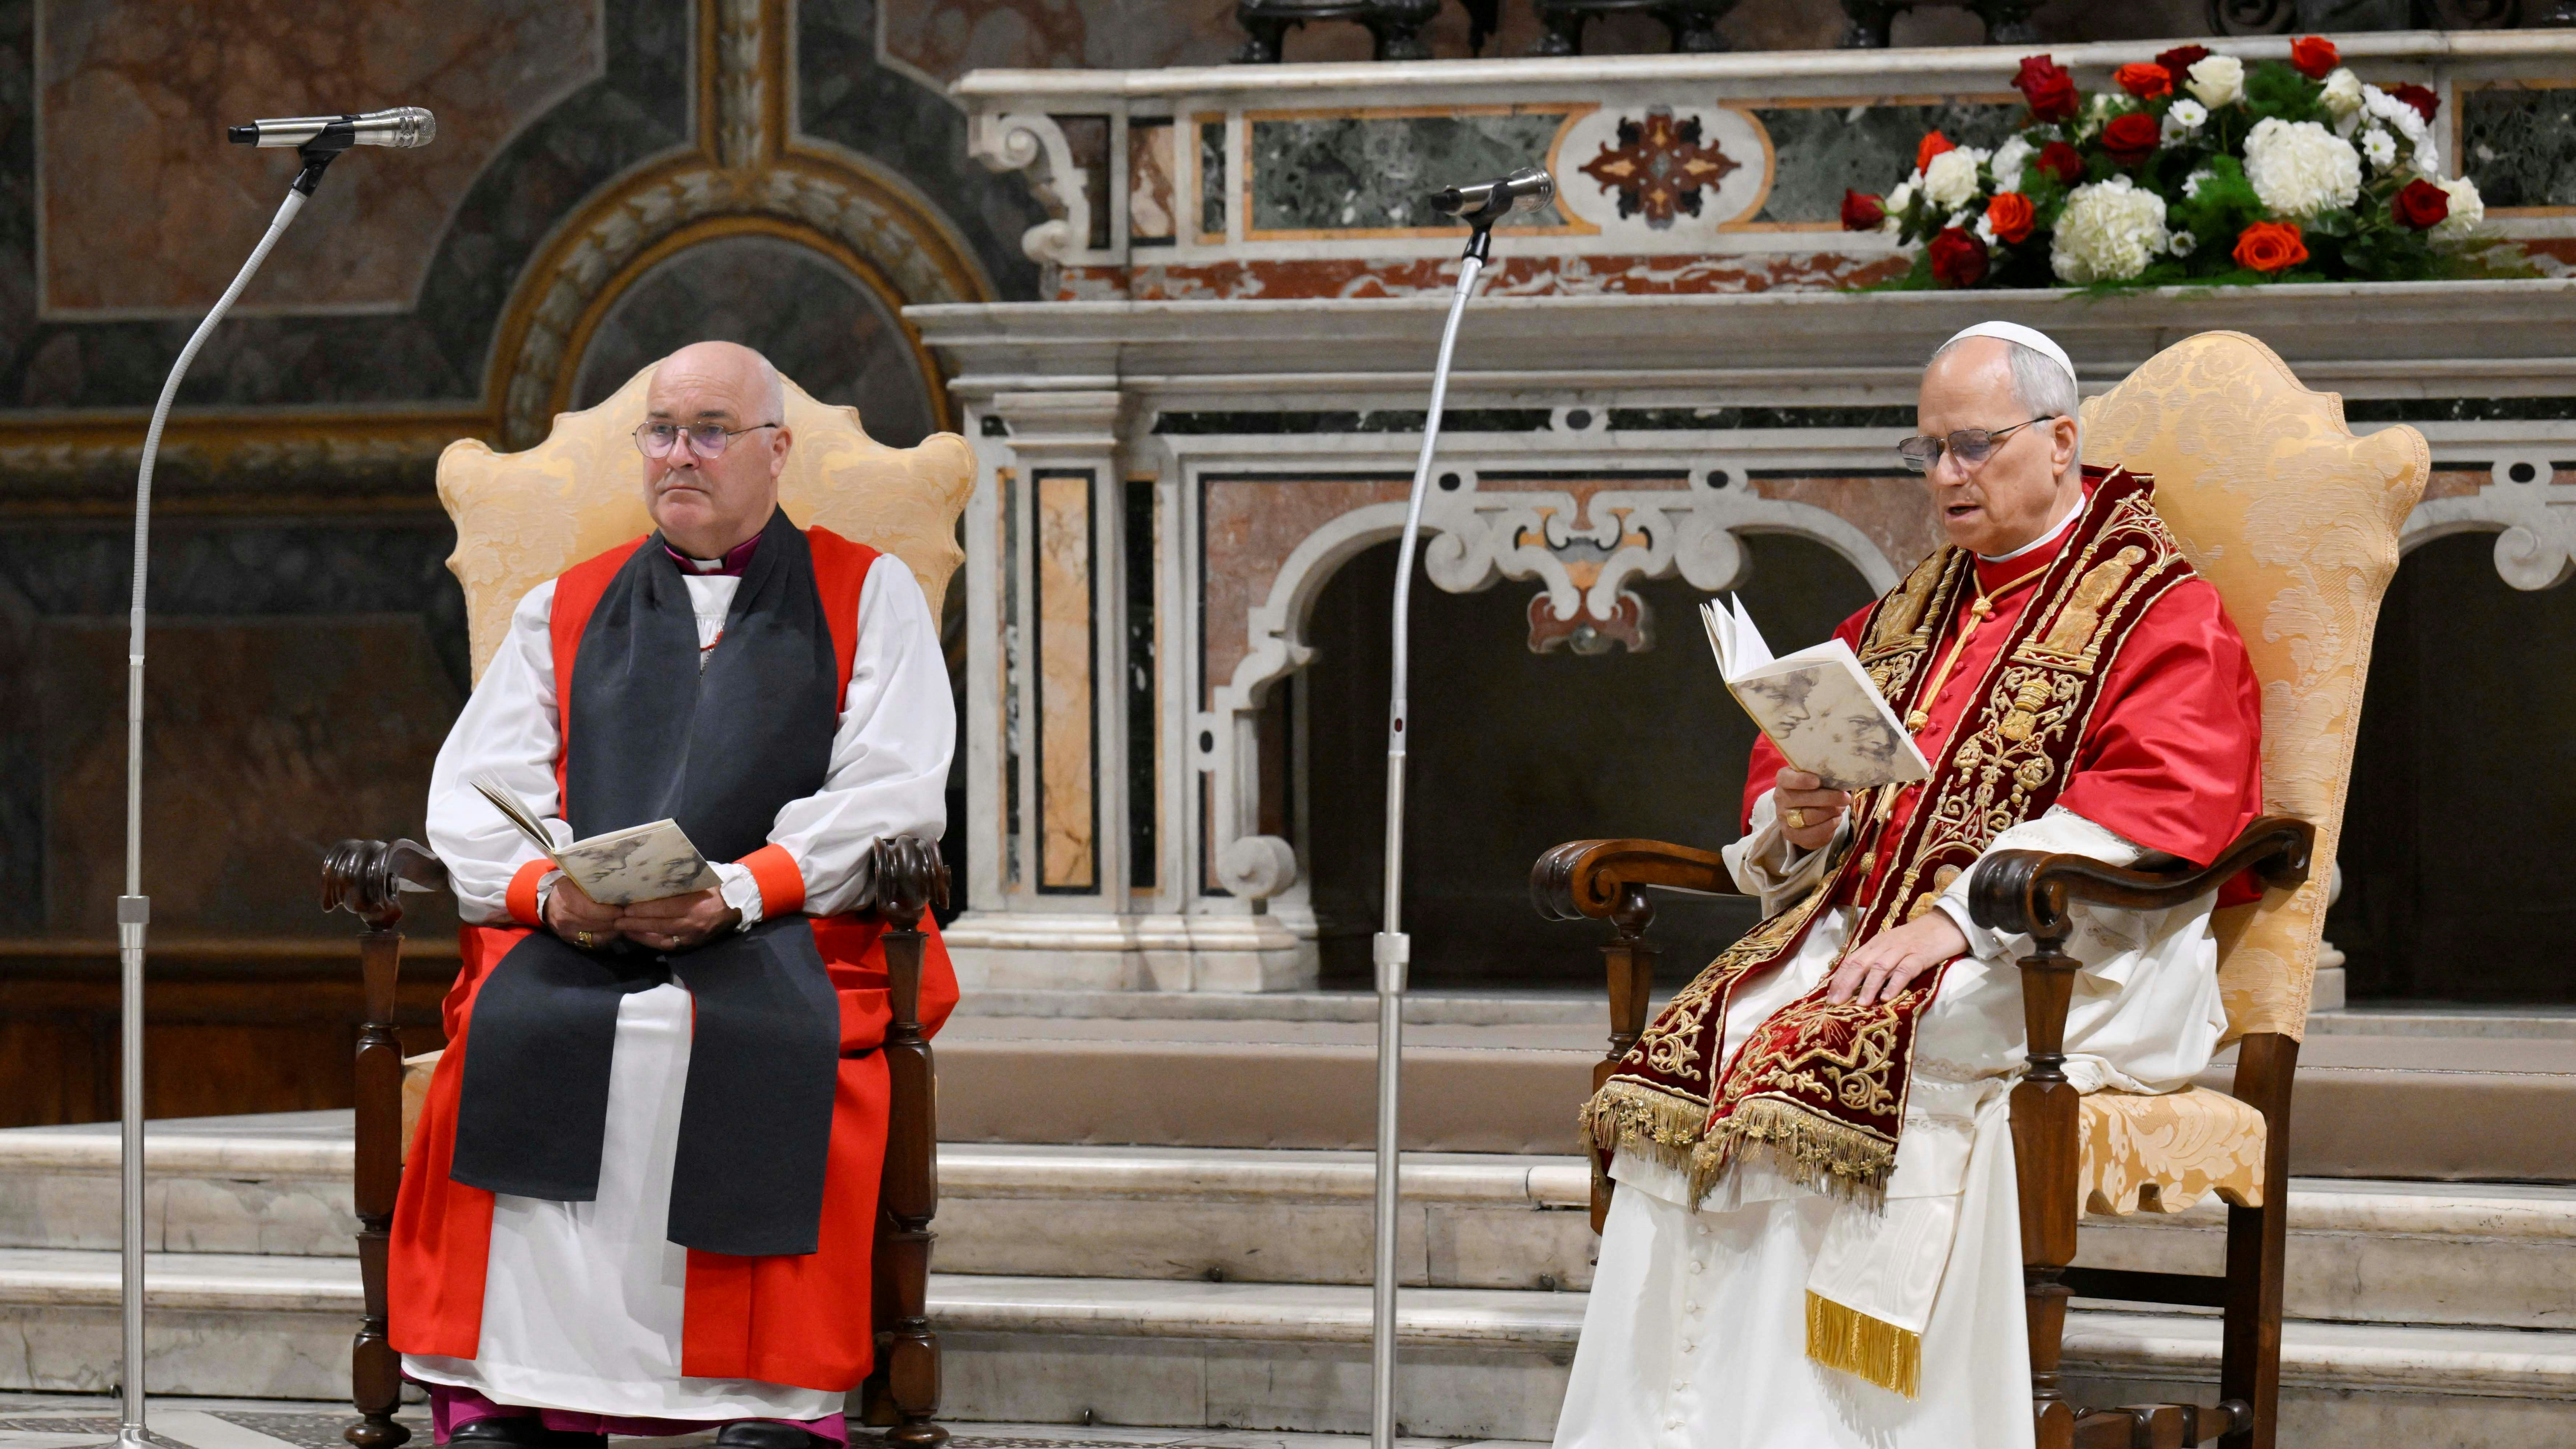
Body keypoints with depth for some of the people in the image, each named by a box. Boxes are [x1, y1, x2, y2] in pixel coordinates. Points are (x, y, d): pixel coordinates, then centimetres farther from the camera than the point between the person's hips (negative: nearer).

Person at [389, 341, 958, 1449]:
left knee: (771, 1039, -36)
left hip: (798, 934, -2)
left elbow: (890, 797, 0)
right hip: (574, 941, 2)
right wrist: (548, 889, -11)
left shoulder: (868, 597, 15)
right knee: (511, 1027, -31)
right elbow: (471, 797, 12)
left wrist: (739, 889, -16)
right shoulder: (564, 611, 23)